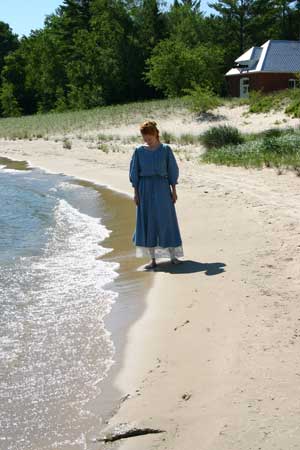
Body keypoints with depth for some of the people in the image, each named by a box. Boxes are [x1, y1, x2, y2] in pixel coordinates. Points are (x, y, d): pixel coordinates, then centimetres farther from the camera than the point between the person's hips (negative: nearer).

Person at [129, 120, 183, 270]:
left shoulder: (165, 149, 0)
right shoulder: (139, 151, 3)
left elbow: (172, 170, 2)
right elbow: (134, 173, 5)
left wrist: (174, 191, -1)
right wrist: (136, 192, 0)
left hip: (162, 187, -1)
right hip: (145, 188, 2)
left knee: (167, 221, -1)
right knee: (148, 222, 3)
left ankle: (173, 256, 9)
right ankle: (153, 259, 10)